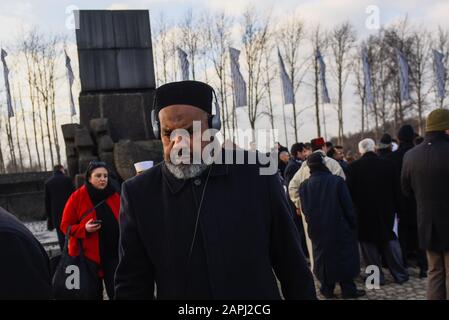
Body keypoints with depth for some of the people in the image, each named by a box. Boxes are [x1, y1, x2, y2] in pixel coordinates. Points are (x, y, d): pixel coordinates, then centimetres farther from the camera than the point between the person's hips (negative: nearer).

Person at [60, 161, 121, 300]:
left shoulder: (114, 196, 2)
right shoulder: (77, 197, -7)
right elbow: (65, 226, -4)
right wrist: (84, 229, -21)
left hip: (112, 253, 2)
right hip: (88, 255, -2)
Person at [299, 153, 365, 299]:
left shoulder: (304, 185, -7)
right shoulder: (337, 181, -15)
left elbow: (304, 209, 0)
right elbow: (348, 205, -10)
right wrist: (352, 224, 2)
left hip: (317, 229, 3)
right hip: (339, 227, -2)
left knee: (323, 257, 15)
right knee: (344, 256, 10)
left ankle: (327, 289, 21)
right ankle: (348, 289, 16)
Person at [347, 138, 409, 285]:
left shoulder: (353, 167, -12)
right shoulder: (388, 164, -5)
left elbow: (350, 191, -8)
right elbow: (395, 189, 1)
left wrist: (352, 210, 3)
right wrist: (395, 208, 11)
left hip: (364, 211, -2)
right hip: (386, 209, 3)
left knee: (369, 243, 8)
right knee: (390, 240, 15)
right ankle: (400, 274, 20)